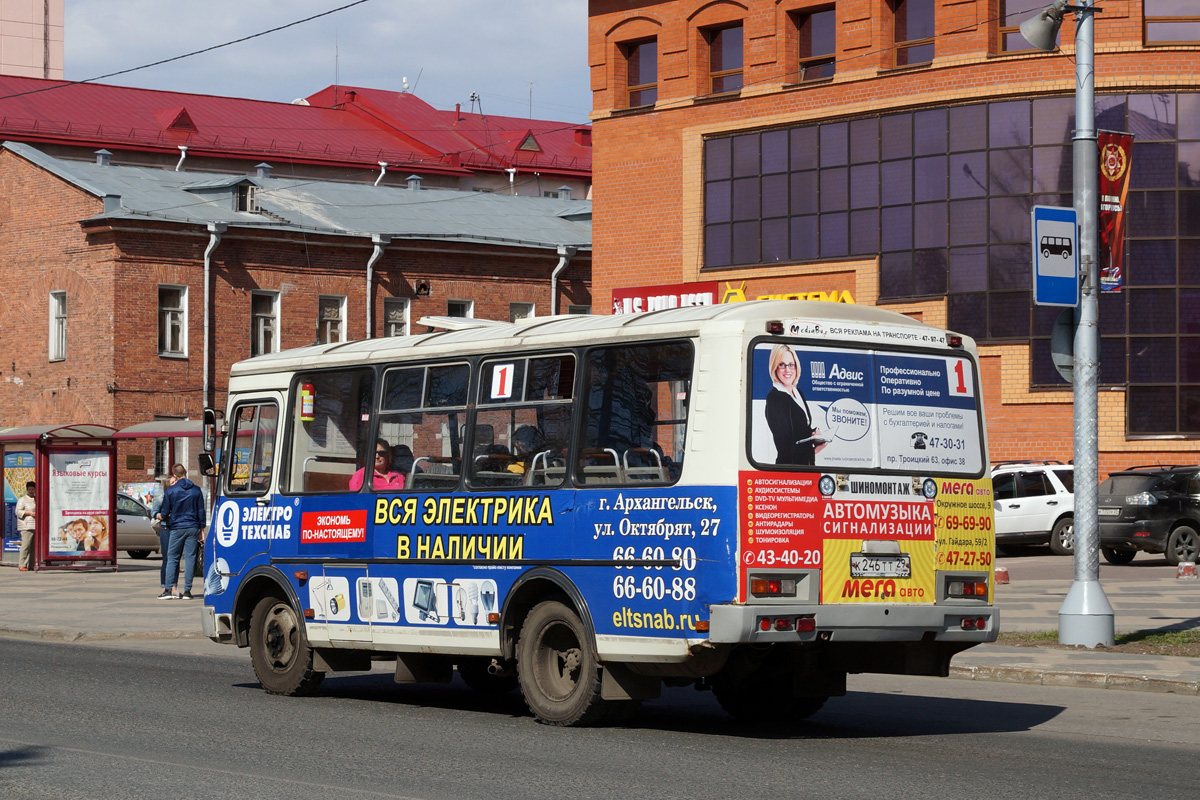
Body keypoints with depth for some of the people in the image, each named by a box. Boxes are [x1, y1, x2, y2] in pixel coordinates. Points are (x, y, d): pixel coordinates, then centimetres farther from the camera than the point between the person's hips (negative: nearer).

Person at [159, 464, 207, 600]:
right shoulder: (196, 490, 3)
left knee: (172, 558, 5)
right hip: (193, 528, 2)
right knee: (190, 558, 3)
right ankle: (187, 591, 1)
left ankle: (168, 589, -1)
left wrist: (161, 516, 25)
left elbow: (164, 513, 1)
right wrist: (201, 531, 14)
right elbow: (201, 512, 7)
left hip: (177, 528, -2)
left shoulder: (171, 490, -4)